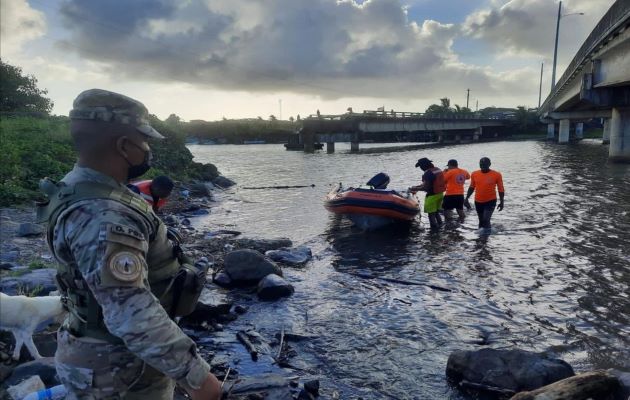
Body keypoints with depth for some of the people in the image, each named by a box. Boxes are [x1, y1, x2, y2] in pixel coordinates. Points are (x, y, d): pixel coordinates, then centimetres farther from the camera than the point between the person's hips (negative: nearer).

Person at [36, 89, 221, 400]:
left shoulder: (84, 189, 2)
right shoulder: (101, 216, -31)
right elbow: (133, 315, -36)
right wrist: (195, 374, -31)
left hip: (110, 350, 9)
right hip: (121, 370, -9)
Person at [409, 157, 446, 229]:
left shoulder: (428, 173, -20)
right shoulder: (438, 170, 8)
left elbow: (426, 187, -22)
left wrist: (415, 189, -10)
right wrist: (417, 187, 15)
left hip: (432, 196, -9)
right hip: (440, 194, 9)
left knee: (431, 214, 2)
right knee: (436, 212, 21)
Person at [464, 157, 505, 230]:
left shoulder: (496, 175, -8)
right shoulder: (474, 174, 0)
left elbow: (500, 189, -1)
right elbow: (472, 187, 11)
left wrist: (501, 202, -4)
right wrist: (467, 198, 5)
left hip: (491, 201, -4)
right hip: (478, 201, 4)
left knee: (486, 219, -16)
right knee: (481, 220, 14)